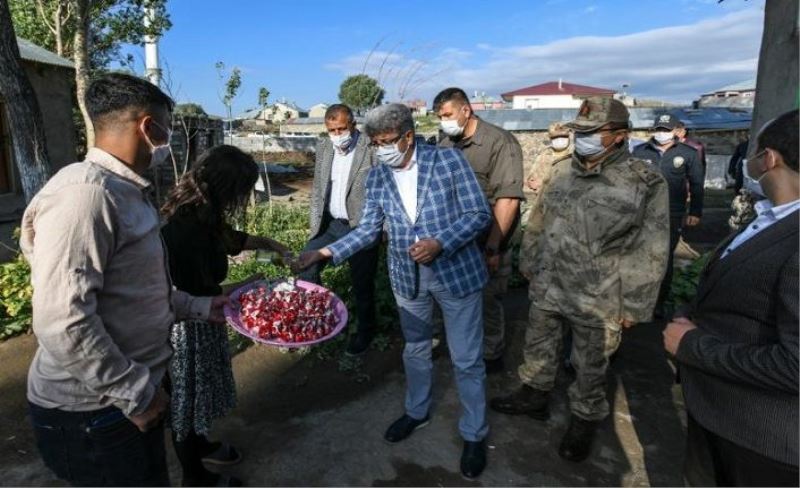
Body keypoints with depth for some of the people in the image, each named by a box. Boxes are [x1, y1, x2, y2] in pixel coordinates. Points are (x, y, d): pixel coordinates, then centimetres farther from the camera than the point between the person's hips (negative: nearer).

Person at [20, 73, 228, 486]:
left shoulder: (125, 191, 9)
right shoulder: (85, 192, -24)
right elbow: (62, 323, -29)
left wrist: (199, 307, 16)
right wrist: (136, 393, -21)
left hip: (131, 394, 9)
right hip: (91, 412, -9)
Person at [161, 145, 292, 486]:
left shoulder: (198, 213, -3)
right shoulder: (186, 229, -32)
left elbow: (228, 237, 18)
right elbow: (198, 296, -26)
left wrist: (268, 244, 11)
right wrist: (248, 285, -16)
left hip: (196, 316, 9)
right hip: (185, 323, -9)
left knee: (198, 388, 27)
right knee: (186, 395, 12)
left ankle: (199, 445, 51)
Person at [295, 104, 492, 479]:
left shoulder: (449, 160, -12)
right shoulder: (377, 177, -1)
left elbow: (479, 214, -12)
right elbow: (368, 230, -1)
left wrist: (440, 243, -25)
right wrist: (326, 252, -13)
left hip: (456, 272, -3)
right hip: (407, 276, 4)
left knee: (466, 359, 8)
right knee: (415, 349, 22)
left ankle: (474, 434, 29)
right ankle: (417, 411, 47)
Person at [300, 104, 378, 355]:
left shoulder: (373, 148, -14)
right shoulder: (323, 147, 4)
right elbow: (318, 188, 12)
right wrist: (315, 223, 8)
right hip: (330, 224, 5)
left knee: (362, 284, 8)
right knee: (306, 268, 1)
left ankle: (365, 331, 31)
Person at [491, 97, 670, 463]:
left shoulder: (646, 183, -14)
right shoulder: (563, 171, 2)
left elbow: (651, 252, -12)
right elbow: (539, 221, 12)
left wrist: (634, 305, -11)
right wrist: (529, 262, 16)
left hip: (598, 299, -4)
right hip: (546, 287, 5)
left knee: (590, 366, 14)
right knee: (537, 346, 21)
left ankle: (585, 419, 38)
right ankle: (533, 396, 44)